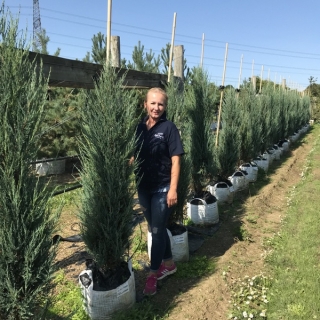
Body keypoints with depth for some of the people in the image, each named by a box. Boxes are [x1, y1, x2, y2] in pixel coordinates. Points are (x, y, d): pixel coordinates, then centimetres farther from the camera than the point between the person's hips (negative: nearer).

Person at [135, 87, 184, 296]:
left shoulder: (169, 128, -10)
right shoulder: (140, 127, 4)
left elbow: (175, 160, -12)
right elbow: (135, 156, 8)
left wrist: (173, 189, -16)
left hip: (162, 188, -5)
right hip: (143, 187, 6)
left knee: (157, 230, 4)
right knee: (156, 228, 17)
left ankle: (153, 274, 20)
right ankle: (169, 264, 37)